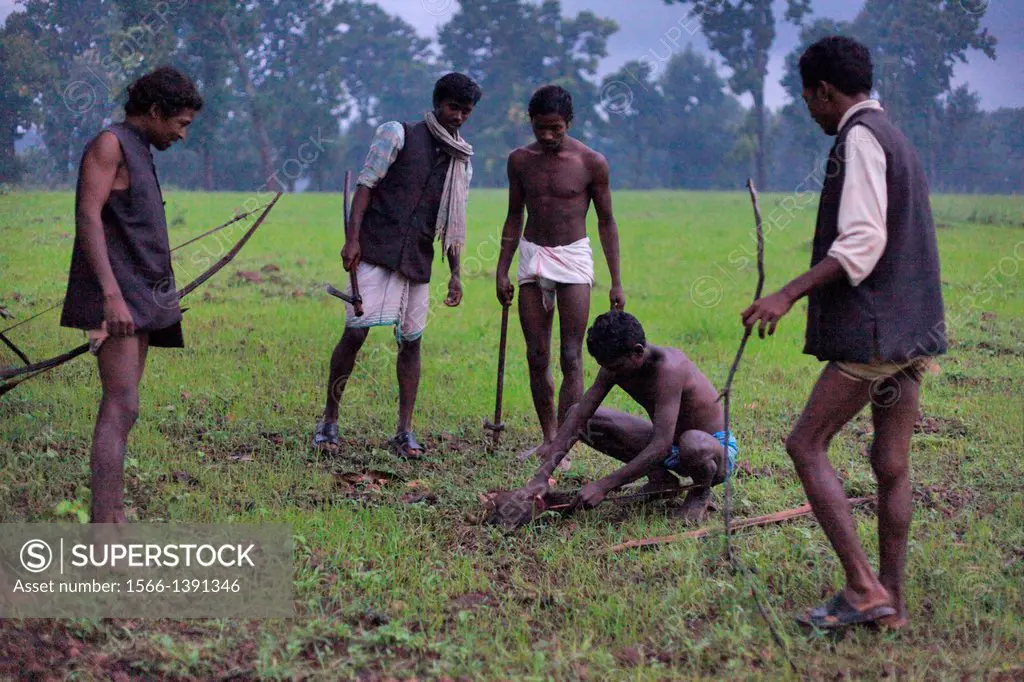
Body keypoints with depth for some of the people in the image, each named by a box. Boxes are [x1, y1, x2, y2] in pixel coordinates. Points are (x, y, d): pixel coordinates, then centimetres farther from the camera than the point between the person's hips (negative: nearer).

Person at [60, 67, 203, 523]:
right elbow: (88, 217, -16)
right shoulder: (110, 144, -7)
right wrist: (112, 295, -25)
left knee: (121, 408, 7)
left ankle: (111, 517, 9)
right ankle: (104, 525, -19)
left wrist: (160, 296, 23)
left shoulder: (140, 154, 21)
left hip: (140, 301, 9)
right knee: (121, 408, -16)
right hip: (115, 300, -9)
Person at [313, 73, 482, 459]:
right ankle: (328, 421, 3)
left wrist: (455, 274, 13)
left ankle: (405, 433, 8)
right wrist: (352, 239, -15)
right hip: (376, 252, -4)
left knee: (411, 341, 3)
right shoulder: (398, 135, 0)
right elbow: (366, 184, -5)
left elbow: (452, 224, 19)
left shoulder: (462, 162, 14)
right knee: (355, 332, -10)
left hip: (418, 260, 5)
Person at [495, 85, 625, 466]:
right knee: (536, 358, 4)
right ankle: (548, 438, 15)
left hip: (573, 257, -3)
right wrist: (502, 271, 8)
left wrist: (616, 282, -2)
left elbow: (606, 222, 0)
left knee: (571, 358, -8)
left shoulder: (591, 163, -6)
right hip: (532, 257, 4)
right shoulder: (520, 160, 3)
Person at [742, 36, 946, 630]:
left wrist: (789, 294, -24)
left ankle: (863, 586, -7)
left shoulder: (859, 137, -10)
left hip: (874, 331, -9)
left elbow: (861, 243, -21)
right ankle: (891, 601, 15)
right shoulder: (896, 138, 19)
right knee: (891, 465, 10)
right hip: (914, 328, 9)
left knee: (807, 445, -3)